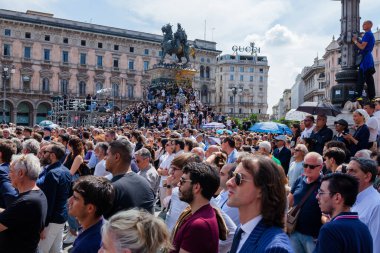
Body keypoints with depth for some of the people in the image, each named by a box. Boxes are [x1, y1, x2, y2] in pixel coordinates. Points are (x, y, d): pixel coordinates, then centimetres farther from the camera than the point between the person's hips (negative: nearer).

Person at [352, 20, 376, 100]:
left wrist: (355, 41, -3)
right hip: (368, 59, 10)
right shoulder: (371, 34, 22)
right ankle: (371, 97, 10)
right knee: (369, 78, 9)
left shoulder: (367, 34, -10)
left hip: (365, 59, -10)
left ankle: (358, 96, -19)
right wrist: (357, 39, 12)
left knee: (361, 78, -14)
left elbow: (362, 47, -16)